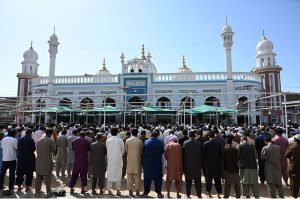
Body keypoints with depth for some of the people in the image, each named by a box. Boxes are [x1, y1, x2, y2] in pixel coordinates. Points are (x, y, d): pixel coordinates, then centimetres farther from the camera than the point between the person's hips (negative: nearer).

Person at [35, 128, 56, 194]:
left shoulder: (39, 140, 4)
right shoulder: (51, 141, -13)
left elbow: (37, 150, 11)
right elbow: (53, 150, -8)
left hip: (39, 161, 5)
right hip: (48, 161, -5)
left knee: (39, 176, 15)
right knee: (47, 176, 5)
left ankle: (37, 189, 21)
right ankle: (48, 190, 12)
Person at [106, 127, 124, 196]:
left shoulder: (108, 140, -4)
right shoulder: (120, 140, -8)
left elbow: (107, 150, 5)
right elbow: (122, 151, 1)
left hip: (110, 160, 2)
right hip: (118, 159, -2)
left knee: (110, 175, 12)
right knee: (118, 174, 7)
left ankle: (109, 190, 18)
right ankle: (118, 190, 8)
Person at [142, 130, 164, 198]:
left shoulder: (146, 142, -6)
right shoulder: (160, 142, -10)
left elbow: (143, 152, -1)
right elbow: (162, 151, -2)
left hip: (147, 162, 1)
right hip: (158, 162, -1)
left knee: (147, 177, 12)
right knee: (158, 178, 11)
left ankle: (146, 192, 18)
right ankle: (159, 193, 16)